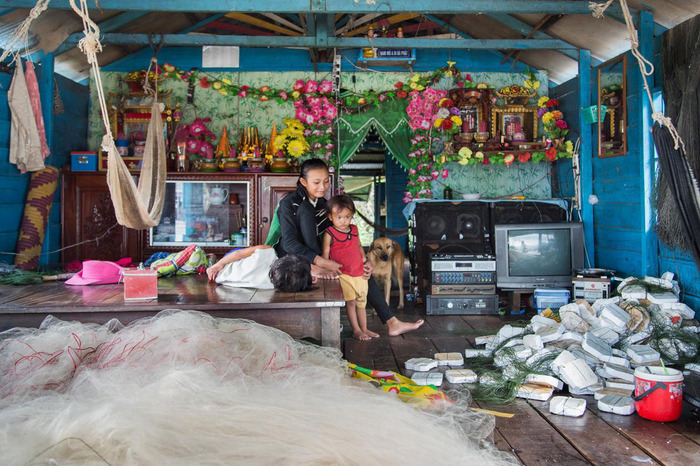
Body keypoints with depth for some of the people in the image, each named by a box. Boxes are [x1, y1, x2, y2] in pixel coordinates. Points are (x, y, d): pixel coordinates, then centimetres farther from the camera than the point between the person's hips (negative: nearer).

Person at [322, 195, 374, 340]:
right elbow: (325, 254, -7)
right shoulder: (329, 234, -9)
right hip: (343, 274, -5)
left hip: (360, 272, 6)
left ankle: (364, 329, 24)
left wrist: (365, 259, 12)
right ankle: (356, 330, 4)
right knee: (351, 302, -8)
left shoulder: (354, 230, 7)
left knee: (362, 302, 12)